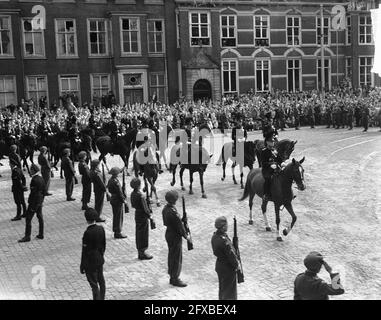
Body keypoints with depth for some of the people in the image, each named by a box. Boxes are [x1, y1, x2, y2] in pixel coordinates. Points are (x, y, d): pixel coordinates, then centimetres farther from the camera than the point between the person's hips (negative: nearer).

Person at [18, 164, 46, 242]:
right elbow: (44, 191, 12)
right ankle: (41, 234, 21)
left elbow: (33, 193, -23)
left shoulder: (34, 180, -22)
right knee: (40, 218, 14)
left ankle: (27, 237, 4)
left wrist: (32, 206, -19)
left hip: (34, 202, -9)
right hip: (39, 202, 9)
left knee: (28, 220, -1)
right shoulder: (41, 179, 5)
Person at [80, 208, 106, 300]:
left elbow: (85, 251, -20)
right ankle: (101, 298, 40)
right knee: (101, 281, 23)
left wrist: (82, 266, -9)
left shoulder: (87, 233, -27)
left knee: (94, 285, 5)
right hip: (100, 260, 7)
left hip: (90, 262, -7)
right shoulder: (101, 229, -8)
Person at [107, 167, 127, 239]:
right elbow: (119, 192, -21)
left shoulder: (110, 180, 6)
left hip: (113, 199, 9)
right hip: (118, 201, -9)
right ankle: (118, 233, 6)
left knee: (115, 216, 17)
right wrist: (123, 200, -9)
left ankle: (116, 231, 26)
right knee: (119, 217, 0)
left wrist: (123, 198, 14)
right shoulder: (116, 182, -23)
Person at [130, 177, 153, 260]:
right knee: (144, 233, 2)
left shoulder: (132, 194, 1)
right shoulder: (141, 196, -24)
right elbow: (145, 208, -20)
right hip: (143, 216, -8)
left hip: (137, 214, 8)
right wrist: (149, 214, -8)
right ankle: (142, 253, 9)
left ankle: (140, 252, 25)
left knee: (138, 233, 15)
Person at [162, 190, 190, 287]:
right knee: (177, 258, 4)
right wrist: (186, 236, -6)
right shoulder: (173, 212, -28)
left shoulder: (165, 208, 0)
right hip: (175, 236, -9)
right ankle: (175, 279, 14)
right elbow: (179, 226, -20)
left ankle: (172, 277, 31)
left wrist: (180, 219, 10)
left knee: (171, 256, 19)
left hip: (168, 233, 9)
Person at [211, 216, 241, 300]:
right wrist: (237, 265, -5)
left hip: (219, 264, 8)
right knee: (229, 289, 9)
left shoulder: (215, 236, -5)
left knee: (222, 288, 25)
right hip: (228, 268, -8)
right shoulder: (224, 241, -33)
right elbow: (231, 255, -24)